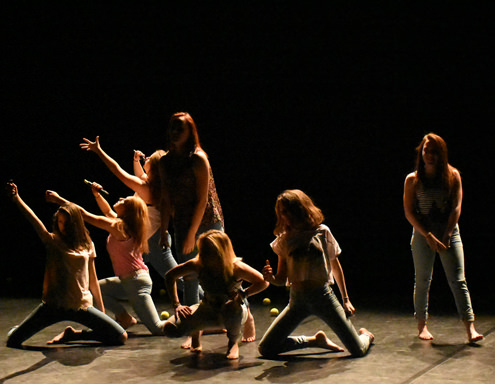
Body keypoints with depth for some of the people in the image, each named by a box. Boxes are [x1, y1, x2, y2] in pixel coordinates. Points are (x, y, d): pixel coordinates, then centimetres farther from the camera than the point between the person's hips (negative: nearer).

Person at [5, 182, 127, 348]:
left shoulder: (87, 246, 8)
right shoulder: (53, 241, 2)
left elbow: (92, 279, 13)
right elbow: (34, 220, -14)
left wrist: (101, 309, 13)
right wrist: (16, 198, -29)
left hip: (82, 306, 2)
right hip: (54, 305, -2)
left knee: (121, 337, -8)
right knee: (13, 341, -8)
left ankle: (73, 334, 13)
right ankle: (17, 331, 33)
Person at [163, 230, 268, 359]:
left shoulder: (235, 267, -26)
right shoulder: (198, 265, -19)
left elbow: (263, 282, -16)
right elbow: (170, 276, -5)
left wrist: (243, 294, -26)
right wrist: (176, 305, -12)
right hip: (209, 309, 3)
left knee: (232, 308, -44)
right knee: (171, 328, -18)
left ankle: (234, 342, -8)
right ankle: (196, 331, 20)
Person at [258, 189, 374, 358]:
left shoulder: (321, 232, 0)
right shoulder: (284, 240, 4)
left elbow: (335, 266, 10)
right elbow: (282, 279, 6)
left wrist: (346, 300, 10)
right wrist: (270, 278, -17)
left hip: (323, 296, -2)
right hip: (297, 299, 2)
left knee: (358, 350, -8)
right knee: (265, 349, -5)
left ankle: (365, 336, 33)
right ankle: (316, 340, 16)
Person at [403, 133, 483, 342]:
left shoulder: (452, 176, 2)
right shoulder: (412, 179, 0)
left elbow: (456, 207, -1)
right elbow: (409, 212, -3)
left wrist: (446, 236, -9)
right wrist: (429, 236, -11)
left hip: (450, 232, 0)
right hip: (422, 234, 0)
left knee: (458, 280, -6)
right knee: (422, 281, 6)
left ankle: (470, 328, -11)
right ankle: (422, 325, 18)